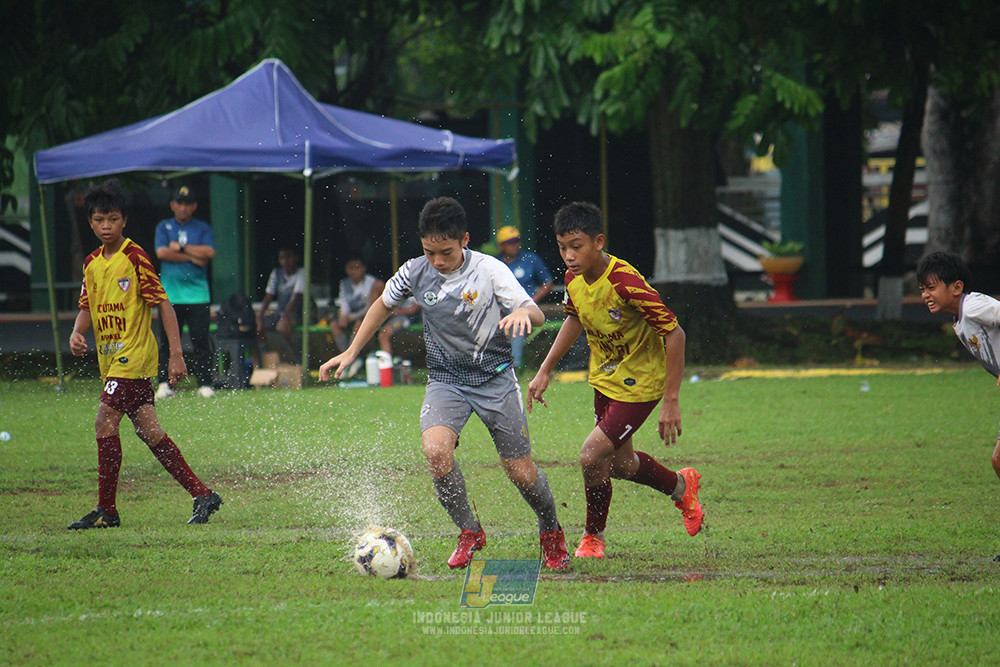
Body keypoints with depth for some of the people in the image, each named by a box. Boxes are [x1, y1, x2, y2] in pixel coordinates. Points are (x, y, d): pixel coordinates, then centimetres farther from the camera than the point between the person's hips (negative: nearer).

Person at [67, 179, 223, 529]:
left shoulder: (135, 257, -10)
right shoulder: (92, 263, 12)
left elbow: (163, 303, -11)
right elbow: (87, 307, 18)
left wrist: (176, 353, -15)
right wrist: (77, 332, -4)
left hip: (134, 354, -8)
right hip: (110, 359, 8)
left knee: (106, 421, -14)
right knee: (149, 431, 6)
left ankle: (106, 510, -8)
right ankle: (202, 495, 11)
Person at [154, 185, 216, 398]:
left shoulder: (203, 228, 10)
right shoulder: (164, 227, 11)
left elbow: (209, 252, -5)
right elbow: (162, 252, -5)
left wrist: (181, 248, -4)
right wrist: (193, 257, -6)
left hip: (198, 294, -1)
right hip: (170, 293, 1)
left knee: (201, 340, -4)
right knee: (167, 341, 0)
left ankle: (205, 384, -3)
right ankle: (166, 384, 5)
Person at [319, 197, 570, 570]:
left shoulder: (489, 270, -13)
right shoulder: (415, 273, -5)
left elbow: (536, 315, -18)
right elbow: (383, 305, 15)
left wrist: (522, 313, -43)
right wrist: (351, 353, 14)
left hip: (494, 378, -2)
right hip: (445, 380, 2)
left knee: (521, 472, -1)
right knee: (435, 450, -26)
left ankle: (551, 534, 30)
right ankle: (469, 533, -5)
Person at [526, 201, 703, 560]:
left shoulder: (627, 283, -33)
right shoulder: (574, 278, -11)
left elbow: (674, 334, -27)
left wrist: (671, 402, -26)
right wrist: (545, 371, 10)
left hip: (639, 382, -8)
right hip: (604, 378, 8)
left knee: (592, 455, -16)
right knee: (620, 463, 19)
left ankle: (593, 536, 9)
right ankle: (681, 486, 48)